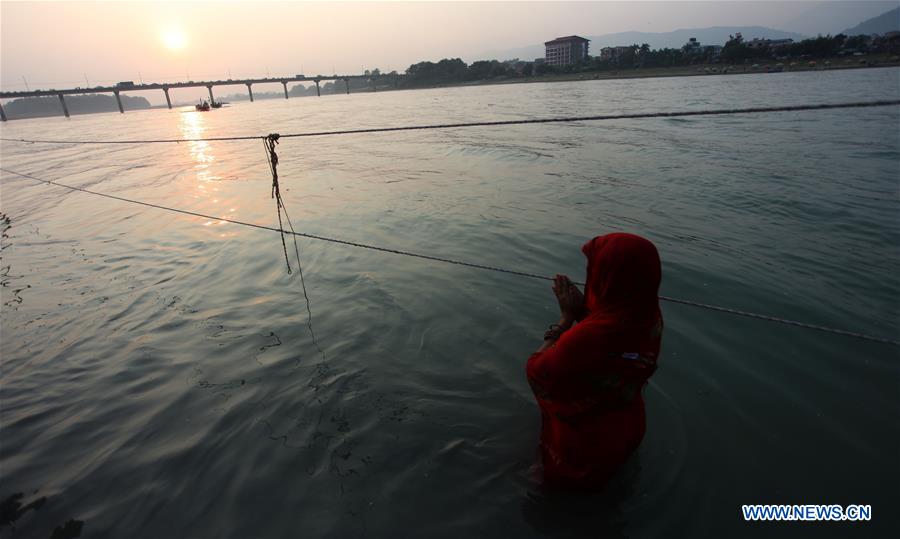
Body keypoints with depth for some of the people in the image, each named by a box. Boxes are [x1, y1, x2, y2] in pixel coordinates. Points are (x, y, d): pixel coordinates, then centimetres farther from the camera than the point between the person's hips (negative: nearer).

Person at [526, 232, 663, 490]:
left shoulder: (587, 336, -41)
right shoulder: (650, 317, -17)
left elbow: (534, 370, -24)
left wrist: (567, 317, -20)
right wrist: (582, 309, -12)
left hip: (584, 448, -5)